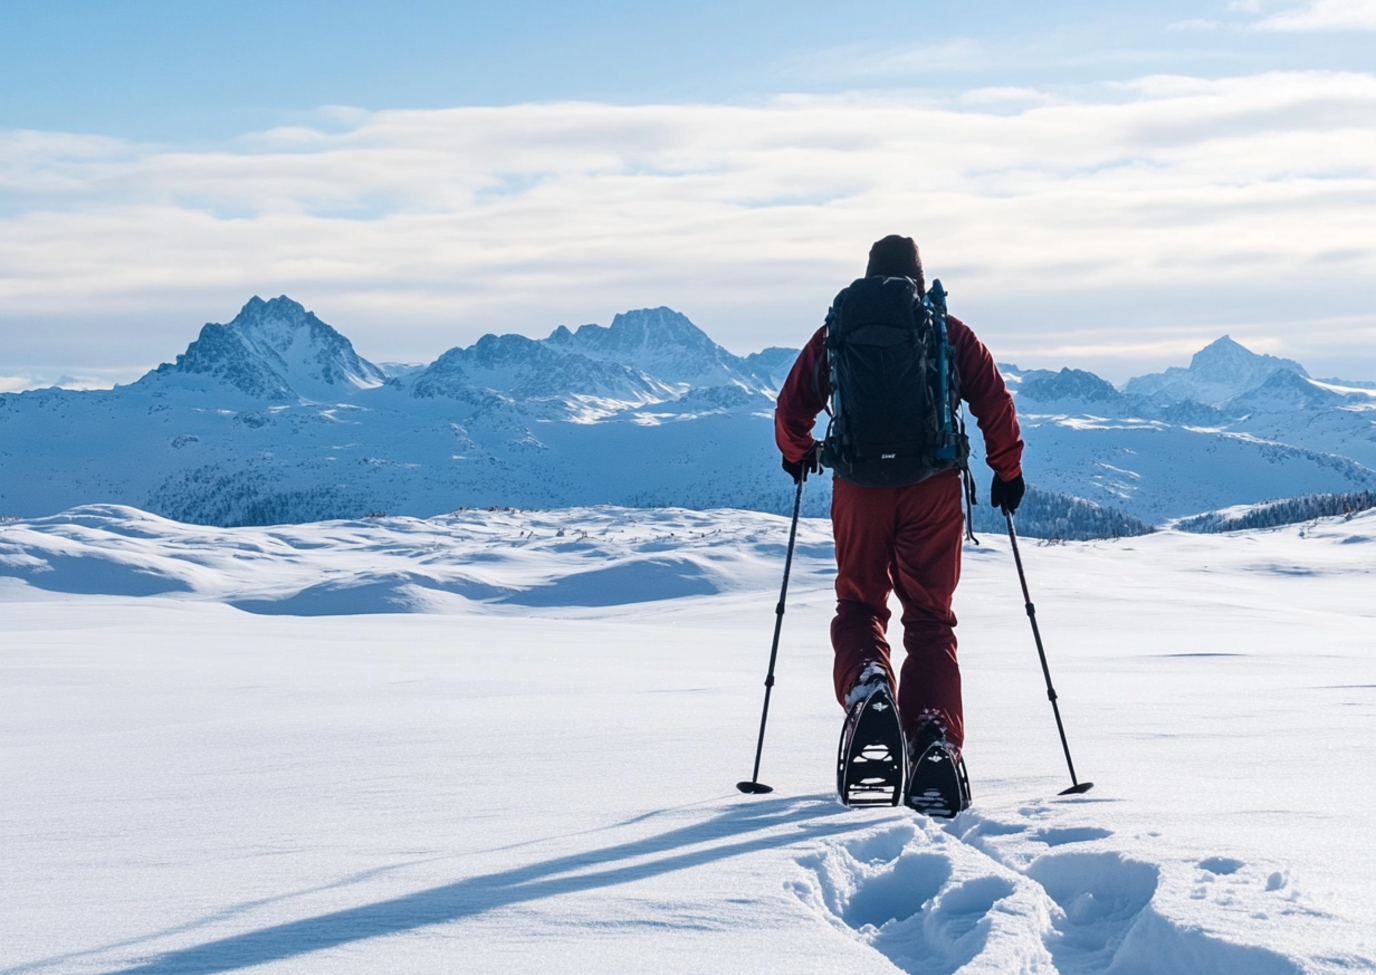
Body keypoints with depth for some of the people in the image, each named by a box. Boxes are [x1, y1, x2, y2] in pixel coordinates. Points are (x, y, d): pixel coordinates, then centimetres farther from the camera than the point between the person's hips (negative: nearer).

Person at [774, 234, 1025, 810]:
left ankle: (866, 680, -17)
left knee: (859, 604, 15)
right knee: (930, 617, 6)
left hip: (859, 487, 0)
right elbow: (995, 402, 2)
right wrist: (1007, 471, 14)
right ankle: (936, 734, -13)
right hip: (934, 487, 0)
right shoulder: (950, 333, 8)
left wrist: (798, 454, 30)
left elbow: (792, 404, 10)